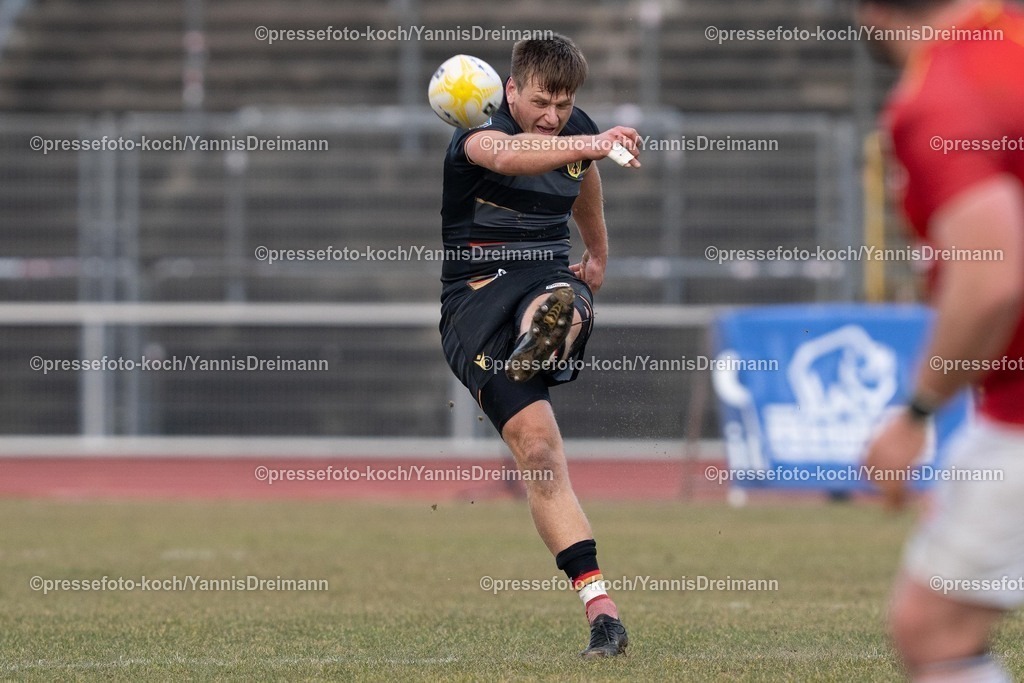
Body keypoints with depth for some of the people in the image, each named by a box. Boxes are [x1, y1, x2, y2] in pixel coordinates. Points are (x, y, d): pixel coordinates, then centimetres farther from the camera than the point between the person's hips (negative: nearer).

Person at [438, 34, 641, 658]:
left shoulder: (578, 133, 9)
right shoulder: (480, 132, -12)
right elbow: (505, 156, -39)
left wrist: (599, 256, 48)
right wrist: (590, 145, -55)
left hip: (549, 278, 5)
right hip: (475, 296, -5)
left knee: (561, 304, -37)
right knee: (539, 449, -20)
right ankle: (601, 609, -28)